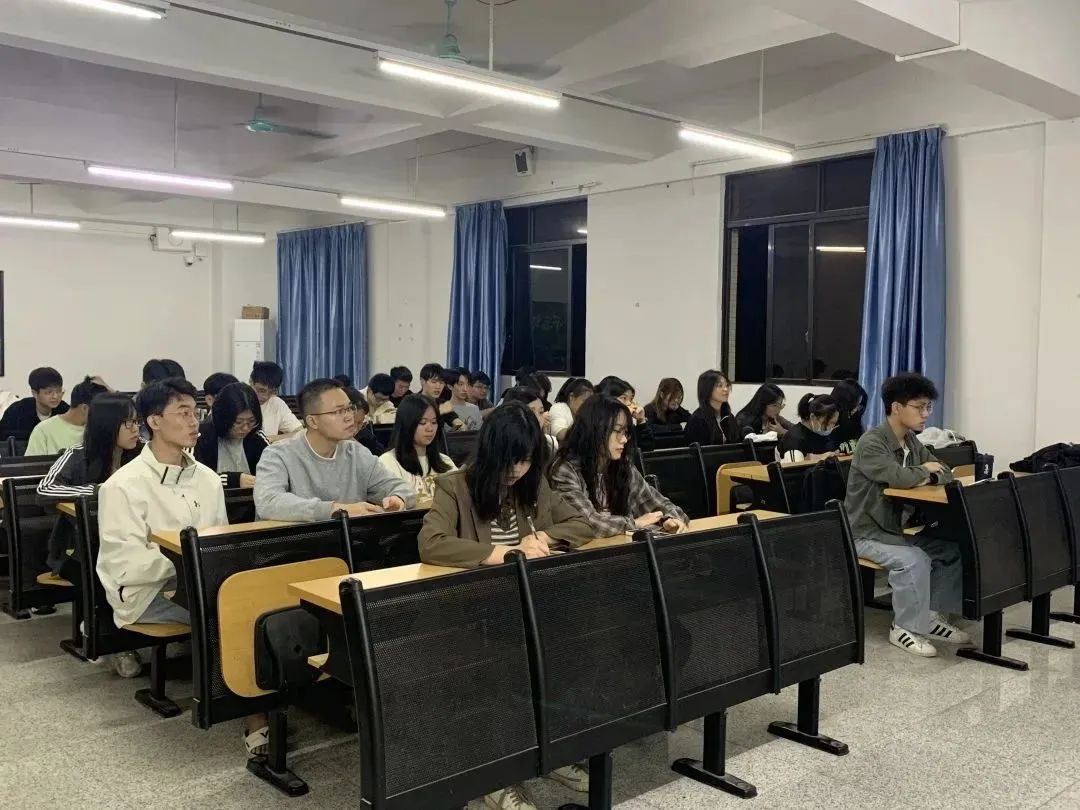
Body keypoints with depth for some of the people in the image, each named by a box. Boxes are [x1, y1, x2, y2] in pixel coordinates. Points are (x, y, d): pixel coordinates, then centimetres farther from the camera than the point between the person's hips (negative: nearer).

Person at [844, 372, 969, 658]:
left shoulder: (911, 442, 8)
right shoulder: (871, 443, -19)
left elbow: (945, 474, 10)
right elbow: (898, 477, -33)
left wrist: (927, 478, -14)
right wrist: (923, 470, -11)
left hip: (897, 528, 9)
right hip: (866, 533, -8)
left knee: (952, 548, -3)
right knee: (914, 559, -30)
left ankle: (932, 616, 7)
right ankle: (905, 628, -12)